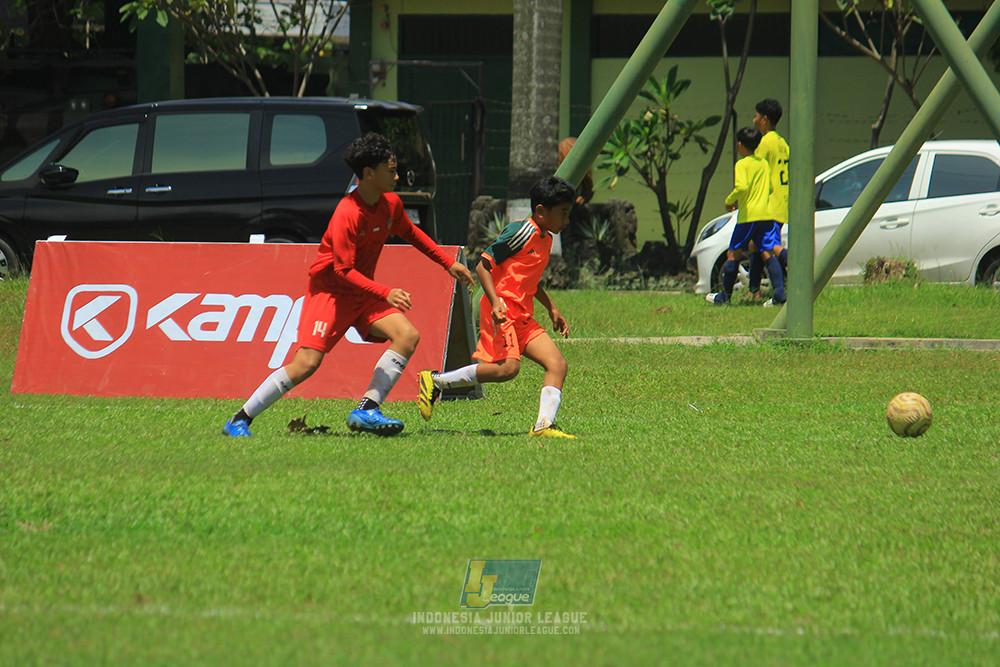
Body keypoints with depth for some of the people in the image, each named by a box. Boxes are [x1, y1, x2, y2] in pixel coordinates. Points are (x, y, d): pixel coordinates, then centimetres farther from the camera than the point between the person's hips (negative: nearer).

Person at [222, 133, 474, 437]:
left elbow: (411, 233, 21)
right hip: (329, 290, -8)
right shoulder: (347, 214, -25)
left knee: (408, 335, -14)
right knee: (306, 363, -18)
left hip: (362, 291, 8)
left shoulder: (391, 204, -1)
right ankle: (239, 420, -7)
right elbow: (344, 270, -26)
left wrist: (448, 263, 20)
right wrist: (385, 293, -35)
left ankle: (366, 410, -16)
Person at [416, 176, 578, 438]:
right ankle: (435, 381, -12)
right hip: (502, 311, -9)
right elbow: (483, 266, -12)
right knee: (507, 367, -23)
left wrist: (552, 309, 33)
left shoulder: (545, 239, 19)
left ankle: (544, 425, -14)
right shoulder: (521, 232, -9)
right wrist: (496, 302, -23)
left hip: (523, 317, 9)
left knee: (557, 364, -5)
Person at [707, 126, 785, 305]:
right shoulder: (763, 164, 13)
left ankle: (725, 295, 10)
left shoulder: (742, 164, -8)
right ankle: (779, 292, -8)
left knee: (733, 253, 4)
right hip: (766, 213, 6)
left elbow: (741, 187, -22)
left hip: (748, 215, -6)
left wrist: (730, 201, -7)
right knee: (767, 252, 3)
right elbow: (771, 187, 19)